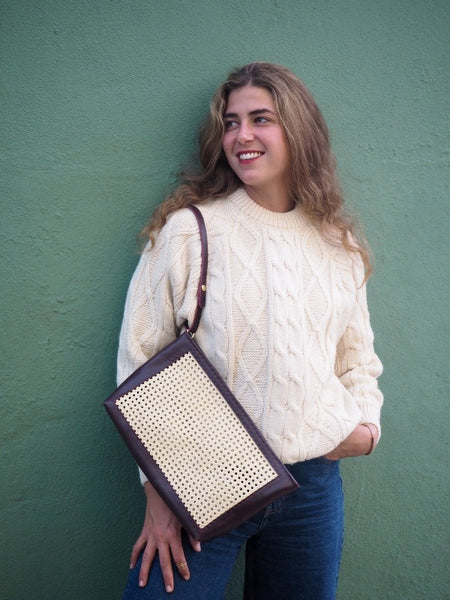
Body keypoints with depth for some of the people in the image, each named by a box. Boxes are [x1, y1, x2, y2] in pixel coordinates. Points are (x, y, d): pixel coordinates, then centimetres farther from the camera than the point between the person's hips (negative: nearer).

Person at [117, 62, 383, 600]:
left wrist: (366, 426, -1)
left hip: (314, 483, 4)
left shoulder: (340, 247, 7)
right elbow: (140, 359, -6)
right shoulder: (188, 229, -6)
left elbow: (359, 358, 18)